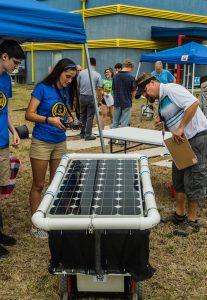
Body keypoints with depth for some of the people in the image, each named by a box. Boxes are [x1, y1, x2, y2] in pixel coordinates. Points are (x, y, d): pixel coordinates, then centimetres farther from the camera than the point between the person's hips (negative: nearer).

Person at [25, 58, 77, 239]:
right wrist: (49, 120, -27)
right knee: (38, 185, 2)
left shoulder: (67, 91, 5)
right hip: (42, 142, -6)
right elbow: (29, 114, -14)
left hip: (60, 142, 6)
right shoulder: (43, 88, -11)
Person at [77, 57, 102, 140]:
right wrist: (100, 99, 0)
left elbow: (77, 85, 7)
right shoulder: (97, 75, -8)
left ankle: (82, 133, 23)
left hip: (82, 96, 3)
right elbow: (99, 89, -10)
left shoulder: (81, 73, -2)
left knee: (83, 115, 16)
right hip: (91, 97, -3)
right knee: (90, 117, 3)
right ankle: (88, 135, 5)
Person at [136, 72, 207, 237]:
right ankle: (180, 214, 31)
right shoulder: (162, 101, 14)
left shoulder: (171, 89, -15)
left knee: (192, 180, -1)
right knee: (179, 177, 16)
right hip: (183, 141, 10)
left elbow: (194, 102, -27)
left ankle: (192, 221, 12)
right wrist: (162, 124, 0)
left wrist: (180, 129, -27)